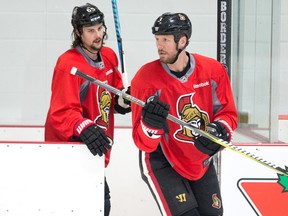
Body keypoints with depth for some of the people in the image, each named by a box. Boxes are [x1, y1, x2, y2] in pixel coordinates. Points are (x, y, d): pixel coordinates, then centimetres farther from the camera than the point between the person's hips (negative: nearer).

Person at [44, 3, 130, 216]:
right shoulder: (68, 64, -20)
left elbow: (113, 97, 18)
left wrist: (124, 99, -4)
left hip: (94, 149, 9)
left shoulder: (109, 56, 6)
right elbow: (62, 113, -26)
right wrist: (84, 128, -42)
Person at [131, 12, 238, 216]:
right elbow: (143, 143, -18)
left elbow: (228, 113, 0)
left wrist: (219, 130, -21)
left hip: (202, 161, 4)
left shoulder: (213, 71, -12)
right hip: (161, 161, -4)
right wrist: (151, 125, -39)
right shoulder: (146, 77, -20)